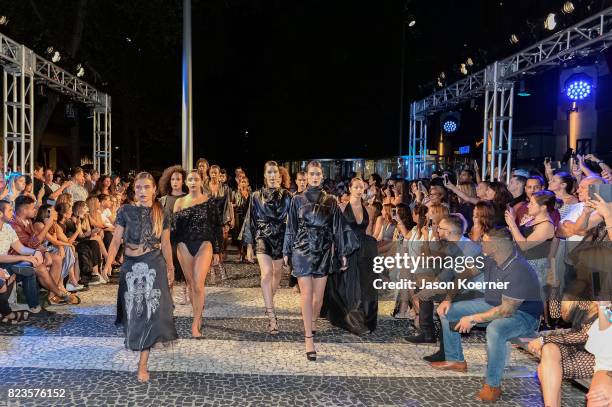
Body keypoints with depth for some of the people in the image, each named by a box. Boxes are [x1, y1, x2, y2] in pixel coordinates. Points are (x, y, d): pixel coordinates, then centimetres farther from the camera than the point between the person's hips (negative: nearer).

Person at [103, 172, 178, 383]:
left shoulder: (161, 213, 2)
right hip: (131, 266, 1)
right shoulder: (125, 211, -1)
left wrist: (170, 268, 10)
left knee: (150, 311, -3)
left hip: (153, 266, -1)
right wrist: (109, 262, -16)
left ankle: (143, 364, 3)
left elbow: (166, 244, 7)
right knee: (133, 311, 11)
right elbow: (116, 239, -2)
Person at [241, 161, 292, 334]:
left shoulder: (287, 196, 1)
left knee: (277, 273, 12)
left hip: (281, 238, 2)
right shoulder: (257, 196, 2)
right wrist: (249, 245, 2)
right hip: (263, 238, -2)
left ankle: (269, 302, 38)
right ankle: (271, 317, -21)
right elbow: (251, 220, 4)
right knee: (267, 273, -17)